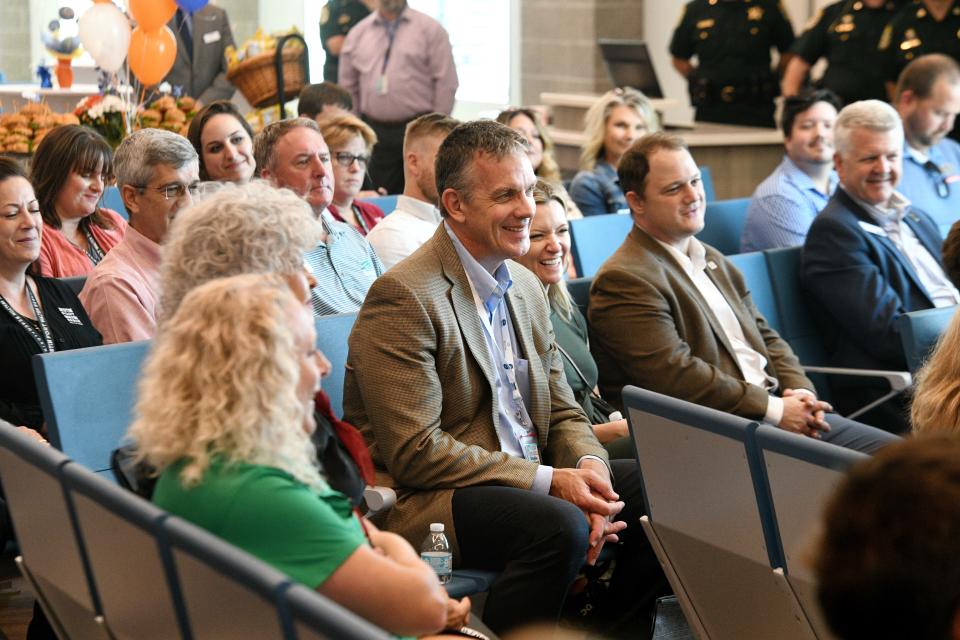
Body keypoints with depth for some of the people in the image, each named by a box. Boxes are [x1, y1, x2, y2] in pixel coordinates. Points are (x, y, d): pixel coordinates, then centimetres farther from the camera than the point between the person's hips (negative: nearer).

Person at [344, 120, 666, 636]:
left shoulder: (527, 287, 13)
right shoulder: (404, 297, -15)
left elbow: (562, 413, 15)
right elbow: (415, 453, -19)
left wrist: (589, 469, -10)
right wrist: (549, 480, -21)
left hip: (531, 479, 9)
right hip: (421, 498, -8)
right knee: (559, 526, -33)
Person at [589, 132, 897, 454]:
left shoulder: (714, 262, 22)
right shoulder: (624, 279, -9)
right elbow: (675, 376, -18)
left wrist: (799, 391, 1)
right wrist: (775, 409, -16)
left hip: (771, 406, 9)